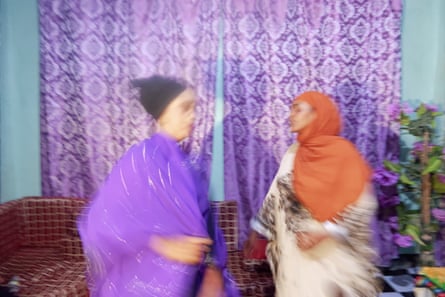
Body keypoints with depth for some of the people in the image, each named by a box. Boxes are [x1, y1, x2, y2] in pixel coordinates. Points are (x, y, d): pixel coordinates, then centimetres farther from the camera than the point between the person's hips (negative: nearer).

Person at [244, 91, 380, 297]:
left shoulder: (342, 151, -10)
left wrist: (324, 232, -20)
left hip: (329, 252, -5)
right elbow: (276, 195, 12)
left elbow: (362, 205, -14)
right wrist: (257, 230, 13)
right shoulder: (292, 154, 7)